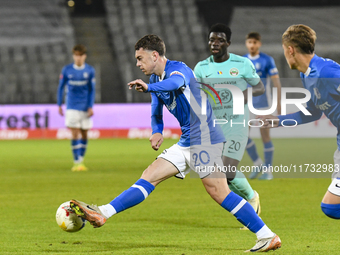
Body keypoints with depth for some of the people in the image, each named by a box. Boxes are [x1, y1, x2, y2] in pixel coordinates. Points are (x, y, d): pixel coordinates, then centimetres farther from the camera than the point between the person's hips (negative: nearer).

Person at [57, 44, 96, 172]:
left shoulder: (90, 70, 1)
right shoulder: (67, 70, -1)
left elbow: (92, 90, 5)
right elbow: (61, 87, 7)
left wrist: (90, 107, -1)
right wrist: (59, 105, 6)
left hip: (85, 108, 2)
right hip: (72, 107, -2)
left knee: (84, 134, 6)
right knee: (75, 134, -9)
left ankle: (81, 160, 19)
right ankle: (76, 162, -7)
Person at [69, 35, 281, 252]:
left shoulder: (178, 68, -12)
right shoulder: (157, 79, 15)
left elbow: (176, 82, -37)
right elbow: (156, 113, 26)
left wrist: (148, 87, -55)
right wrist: (157, 132, 4)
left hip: (205, 139, -9)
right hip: (186, 144, 9)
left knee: (219, 193, -14)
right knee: (149, 177, 3)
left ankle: (268, 237, -11)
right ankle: (103, 214, 1)